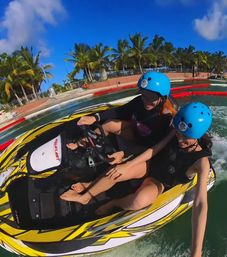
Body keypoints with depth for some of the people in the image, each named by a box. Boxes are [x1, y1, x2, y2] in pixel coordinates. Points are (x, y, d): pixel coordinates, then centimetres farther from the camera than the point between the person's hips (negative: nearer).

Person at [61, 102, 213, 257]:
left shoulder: (202, 162, -29)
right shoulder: (176, 135, -18)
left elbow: (200, 204, -36)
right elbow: (154, 150, -11)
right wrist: (126, 165, -13)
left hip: (159, 183, -3)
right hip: (150, 164, 4)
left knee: (140, 200, -36)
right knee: (114, 174, -16)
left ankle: (113, 204, -2)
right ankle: (84, 197, 11)